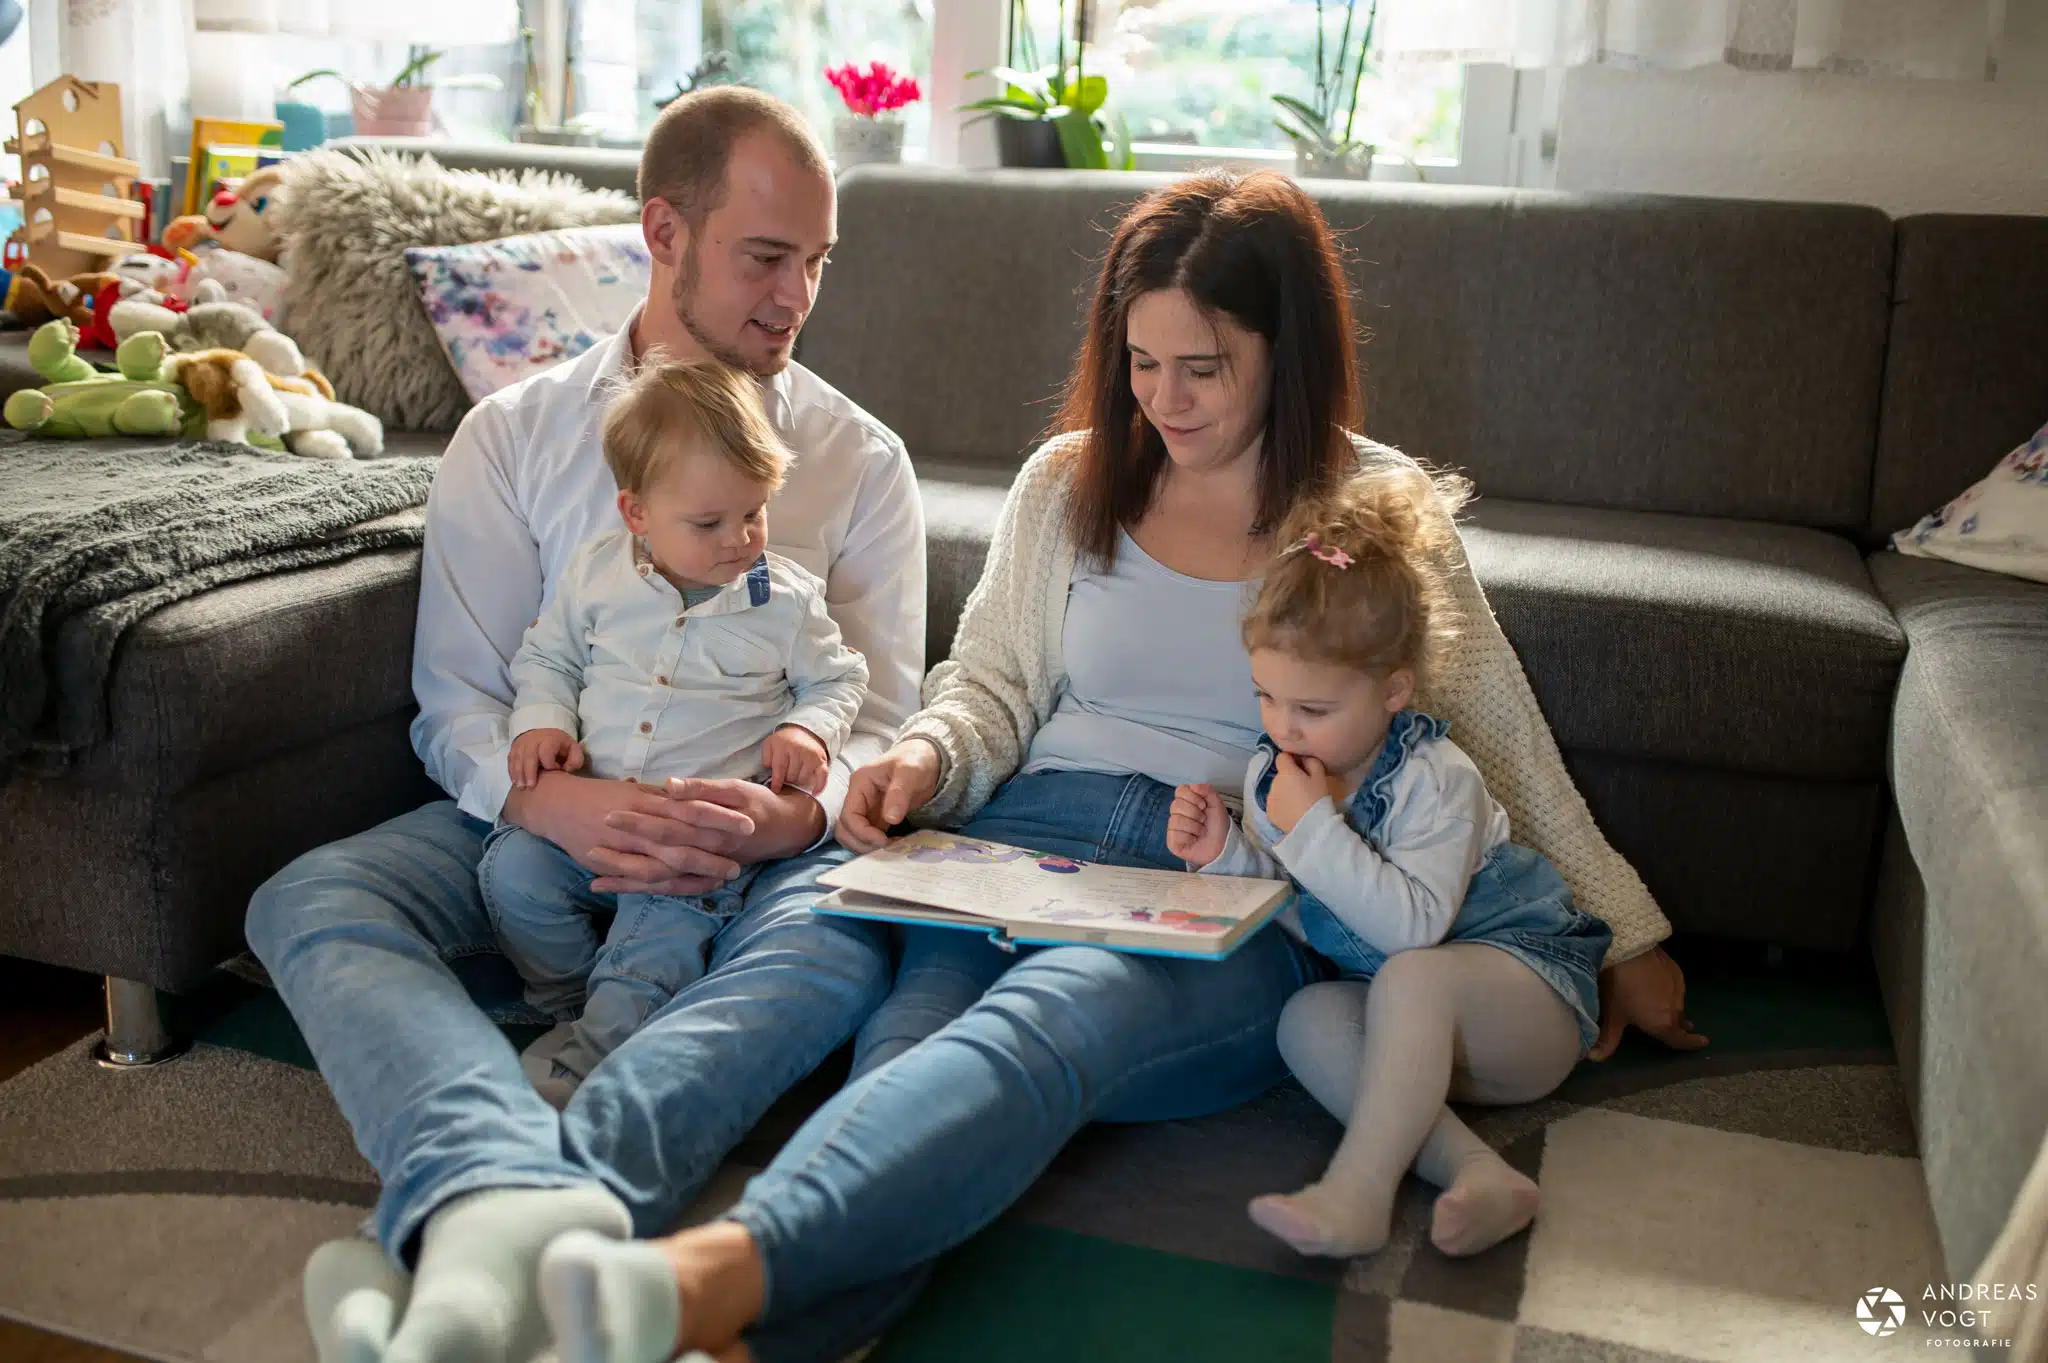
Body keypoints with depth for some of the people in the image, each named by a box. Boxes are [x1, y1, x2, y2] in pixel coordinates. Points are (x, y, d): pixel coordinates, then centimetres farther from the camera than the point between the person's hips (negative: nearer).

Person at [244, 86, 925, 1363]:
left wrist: (787, 816, -23)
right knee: (307, 901, -27)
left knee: (850, 931, -36)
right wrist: (565, 803, -22)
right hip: (541, 822, 2)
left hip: (759, 841, -1)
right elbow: (459, 701, 2)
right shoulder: (514, 436, 10)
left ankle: (478, 1229, -51)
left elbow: (882, 720, 2)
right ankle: (519, 1203, -53)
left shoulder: (862, 462, 9)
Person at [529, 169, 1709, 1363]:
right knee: (916, 1028, -33)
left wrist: (1624, 937, 19)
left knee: (1039, 1019, -37)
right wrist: (927, 759, -3)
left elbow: (1502, 741, 15)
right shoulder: (1068, 483, 18)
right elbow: (995, 685, 21)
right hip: (1037, 839, 3)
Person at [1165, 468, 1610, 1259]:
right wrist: (1225, 855, -13)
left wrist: (1314, 831, -33)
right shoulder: (1270, 772, -2)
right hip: (1422, 1027, 6)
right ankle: (1478, 1174, -34)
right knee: (1308, 1021, -24)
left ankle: (1359, 1191, -37)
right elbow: (1284, 908, 6)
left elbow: (1415, 927, -33)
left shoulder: (1435, 777, -21)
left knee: (1413, 978, -37)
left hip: (1531, 987, -6)